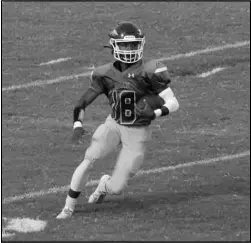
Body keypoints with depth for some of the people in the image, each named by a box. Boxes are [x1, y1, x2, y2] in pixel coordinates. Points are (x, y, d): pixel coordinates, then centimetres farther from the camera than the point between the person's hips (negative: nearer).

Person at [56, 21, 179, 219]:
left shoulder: (148, 72, -15)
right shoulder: (106, 74, -4)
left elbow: (173, 103, -15)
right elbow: (83, 103, 1)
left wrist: (155, 113, -33)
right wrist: (78, 125, -17)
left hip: (137, 134, -2)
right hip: (114, 125, 2)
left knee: (116, 189, -5)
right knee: (89, 159, -25)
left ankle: (105, 185, 35)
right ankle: (69, 207, -11)